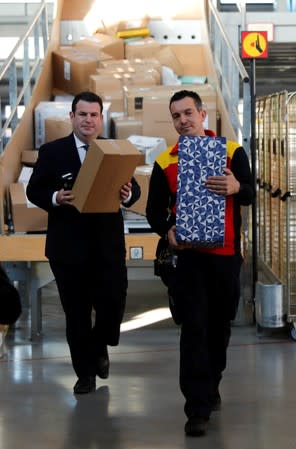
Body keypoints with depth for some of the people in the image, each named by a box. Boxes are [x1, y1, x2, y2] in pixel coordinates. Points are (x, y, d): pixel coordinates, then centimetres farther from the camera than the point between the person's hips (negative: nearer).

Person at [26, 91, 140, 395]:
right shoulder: (51, 152, 3)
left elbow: (134, 189, 5)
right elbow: (34, 191, 2)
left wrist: (127, 194, -19)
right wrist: (55, 198, -18)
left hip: (108, 244, 1)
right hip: (68, 245, -1)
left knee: (113, 303, -3)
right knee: (76, 312, 5)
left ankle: (99, 346, 28)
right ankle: (85, 372, 18)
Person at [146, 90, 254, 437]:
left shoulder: (232, 152, 0)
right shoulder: (165, 162, 2)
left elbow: (249, 195, -8)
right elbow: (155, 210, 3)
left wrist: (236, 188, -32)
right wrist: (167, 231, -18)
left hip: (226, 254, 1)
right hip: (188, 255, -1)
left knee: (219, 325, 13)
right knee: (194, 328, -8)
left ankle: (210, 387, 33)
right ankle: (198, 408, -9)